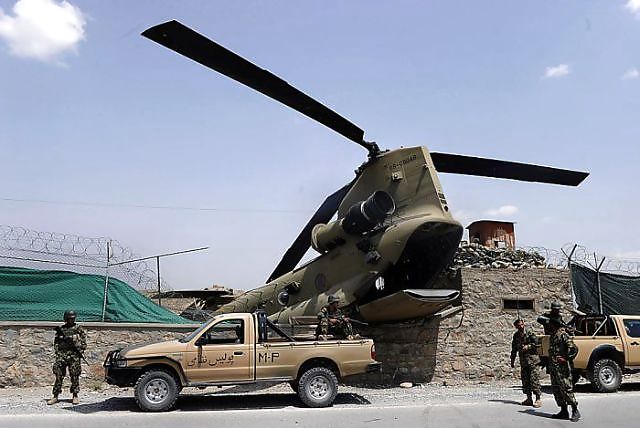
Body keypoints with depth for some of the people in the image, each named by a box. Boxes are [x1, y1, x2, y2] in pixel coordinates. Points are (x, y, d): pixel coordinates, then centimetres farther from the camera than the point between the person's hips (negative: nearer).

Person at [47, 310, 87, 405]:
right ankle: (55, 396, 8)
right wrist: (57, 352, 1)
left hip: (74, 355, -2)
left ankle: (75, 396, 10)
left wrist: (80, 350, -7)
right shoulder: (60, 329, 10)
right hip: (61, 354, 2)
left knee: (75, 376, 0)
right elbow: (56, 342, 15)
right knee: (59, 376, 1)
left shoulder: (78, 329, 5)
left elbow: (84, 342, 6)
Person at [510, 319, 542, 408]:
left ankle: (538, 399, -3)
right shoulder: (516, 336, 11)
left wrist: (528, 346, -17)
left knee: (534, 379, -9)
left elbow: (536, 343, -8)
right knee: (525, 380, 6)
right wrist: (512, 361, 18)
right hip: (523, 361, 5)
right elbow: (514, 350, 18)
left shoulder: (530, 333, -4)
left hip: (532, 360, -5)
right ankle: (529, 398, 15)